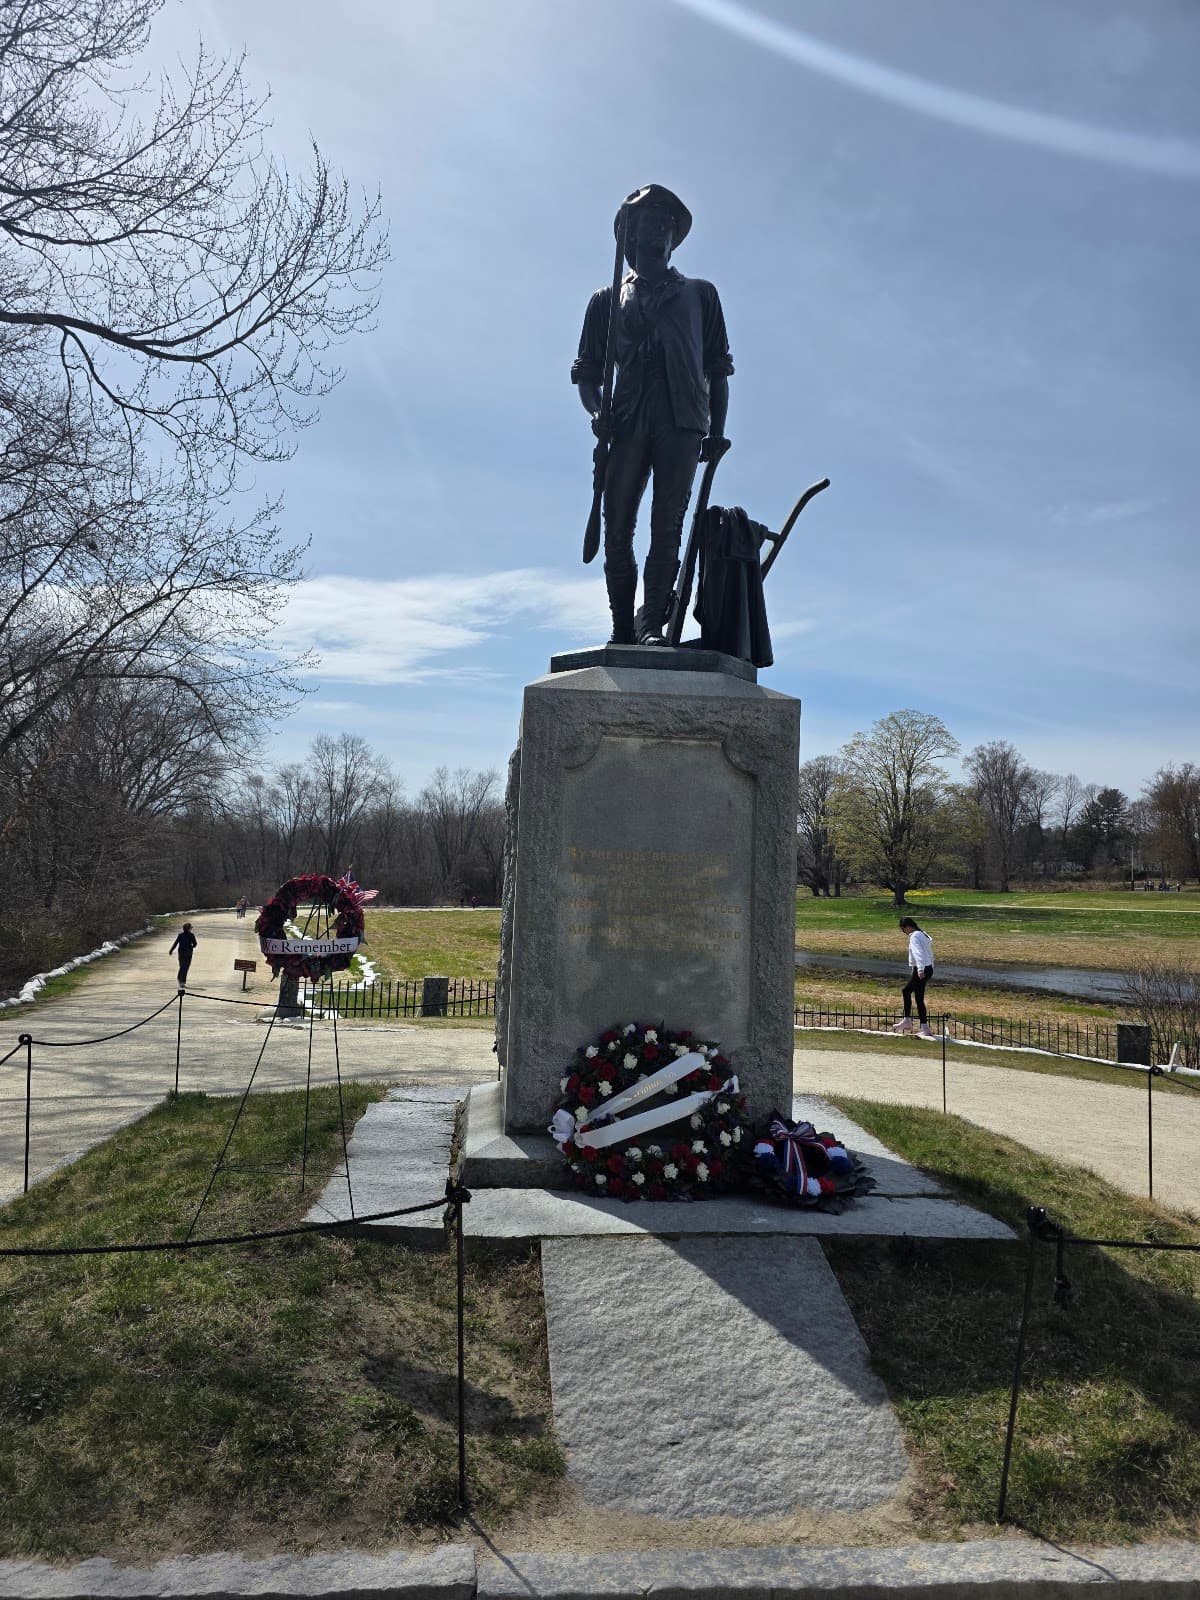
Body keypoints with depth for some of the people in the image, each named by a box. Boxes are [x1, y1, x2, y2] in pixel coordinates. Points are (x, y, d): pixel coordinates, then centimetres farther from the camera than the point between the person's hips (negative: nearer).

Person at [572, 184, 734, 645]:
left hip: (682, 422, -1)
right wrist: (596, 412, -5)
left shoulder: (699, 294, 24)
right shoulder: (608, 300, 23)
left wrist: (717, 430, 4)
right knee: (617, 528, -7)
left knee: (668, 526, -12)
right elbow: (587, 372, 17)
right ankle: (622, 629, -3)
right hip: (628, 422, 1)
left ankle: (652, 623, -15)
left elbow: (718, 369, 17)